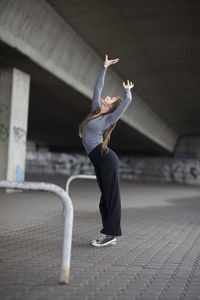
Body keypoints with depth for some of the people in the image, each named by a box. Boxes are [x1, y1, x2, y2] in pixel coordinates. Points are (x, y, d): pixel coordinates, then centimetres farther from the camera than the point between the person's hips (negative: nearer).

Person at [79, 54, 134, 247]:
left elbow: (128, 100, -11)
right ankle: (108, 233, 9)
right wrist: (105, 68, 24)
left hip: (106, 158, -7)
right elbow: (97, 88, 22)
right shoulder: (95, 110, 16)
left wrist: (127, 89, 10)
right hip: (98, 161, 7)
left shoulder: (109, 118, -3)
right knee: (105, 198, 7)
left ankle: (111, 233, -5)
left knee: (112, 196, -5)